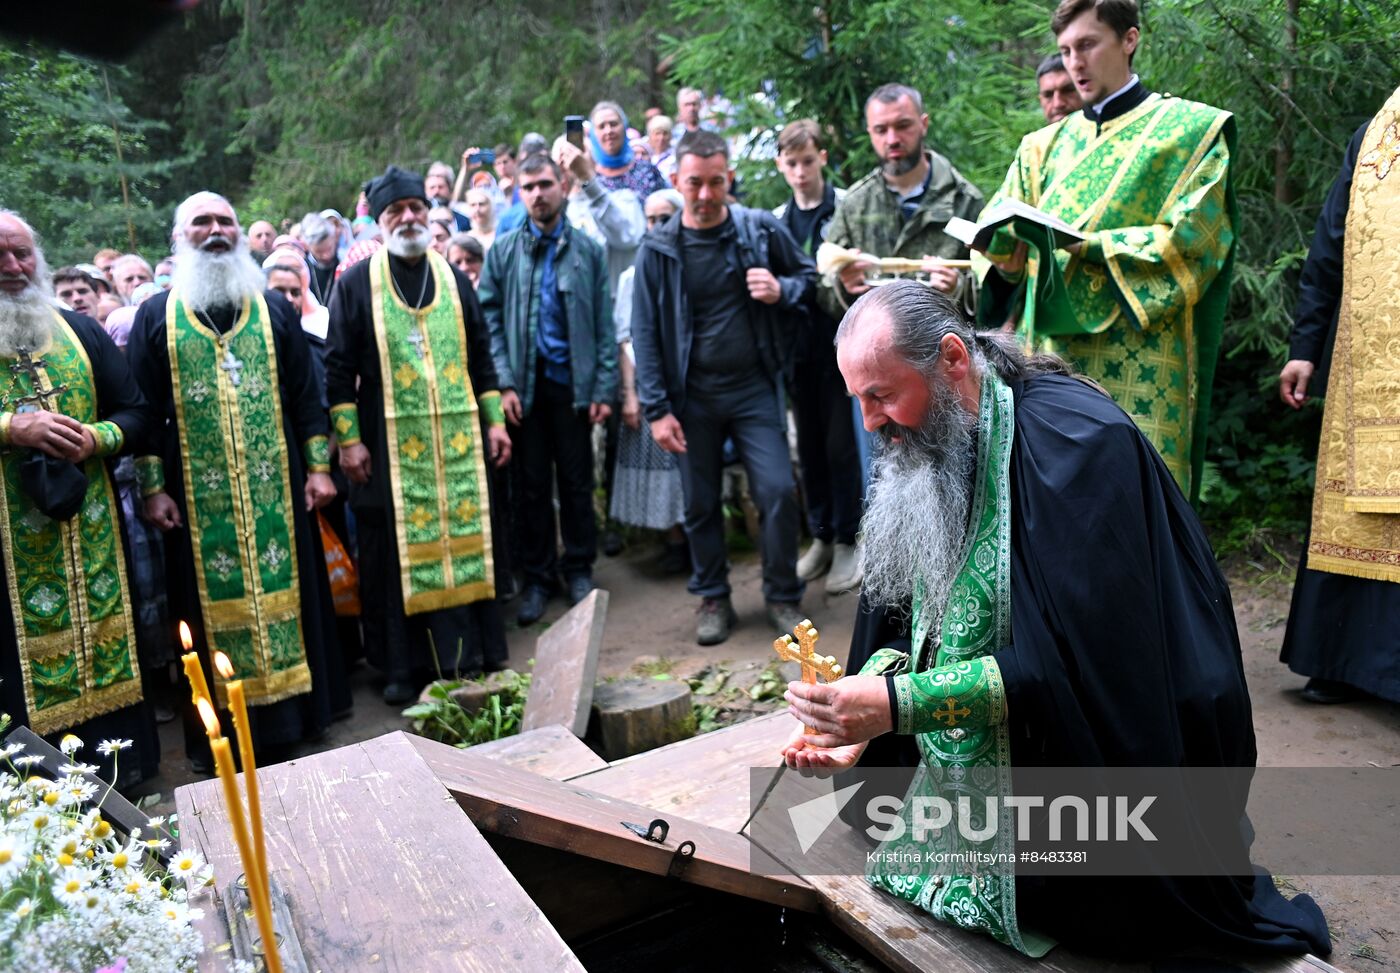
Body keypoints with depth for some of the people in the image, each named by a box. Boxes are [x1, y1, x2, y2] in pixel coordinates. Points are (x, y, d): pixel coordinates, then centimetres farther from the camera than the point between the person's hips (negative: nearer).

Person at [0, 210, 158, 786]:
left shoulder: (79, 331, 10)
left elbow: (136, 414, 8)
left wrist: (95, 438, -12)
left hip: (92, 536, 2)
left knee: (108, 649, 8)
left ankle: (122, 776, 21)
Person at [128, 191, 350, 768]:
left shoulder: (274, 309, 8)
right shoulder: (156, 316, 5)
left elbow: (306, 394, 6)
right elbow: (144, 410, 3)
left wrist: (318, 466, 0)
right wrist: (152, 489, -3)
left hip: (275, 487, 1)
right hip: (199, 496, 0)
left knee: (283, 589, 6)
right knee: (213, 601, 5)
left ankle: (296, 710, 19)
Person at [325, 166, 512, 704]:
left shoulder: (453, 278, 10)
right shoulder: (356, 283, 1)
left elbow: (481, 356, 12)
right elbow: (339, 367, -1)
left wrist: (494, 422, 7)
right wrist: (348, 439, -7)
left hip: (458, 437, 3)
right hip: (391, 443, -2)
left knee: (465, 539, 6)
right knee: (396, 551, 3)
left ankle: (474, 653, 18)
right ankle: (404, 666, 15)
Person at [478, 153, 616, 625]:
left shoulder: (588, 249, 3)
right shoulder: (503, 251, 4)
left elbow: (604, 323, 1)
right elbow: (490, 319, 2)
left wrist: (604, 387, -6)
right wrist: (504, 383, -7)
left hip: (573, 382, 0)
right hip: (525, 385, 1)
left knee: (577, 481, 8)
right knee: (532, 484, 8)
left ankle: (579, 569, 22)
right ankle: (537, 576, 20)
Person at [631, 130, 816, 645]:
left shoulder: (761, 229, -2)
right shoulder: (658, 249, -2)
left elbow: (810, 276, 11)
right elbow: (645, 332, -2)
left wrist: (783, 290, -14)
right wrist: (656, 408, -7)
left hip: (754, 388, 0)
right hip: (691, 396, 1)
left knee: (778, 491, -6)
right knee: (700, 504, 9)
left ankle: (783, 596, 15)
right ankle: (713, 599, 27)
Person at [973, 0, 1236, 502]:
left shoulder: (1190, 129, 7)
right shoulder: (1046, 146, 19)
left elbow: (1189, 237, -6)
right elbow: (998, 234, 12)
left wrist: (1089, 246, -16)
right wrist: (1007, 251, -12)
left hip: (1139, 363, -4)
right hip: (1050, 355, 4)